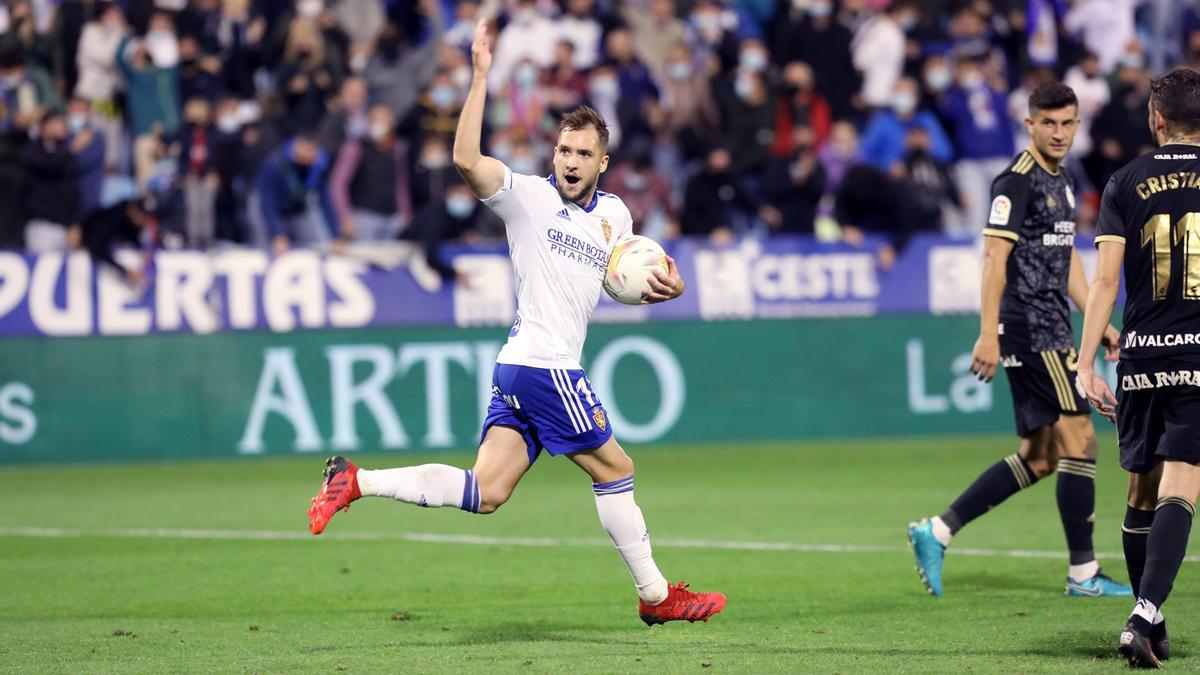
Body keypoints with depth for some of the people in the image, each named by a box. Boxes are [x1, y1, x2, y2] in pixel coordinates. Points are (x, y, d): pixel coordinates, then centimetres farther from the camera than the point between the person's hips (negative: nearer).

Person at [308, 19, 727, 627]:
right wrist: (480, 78, -25)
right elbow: (466, 161, -21)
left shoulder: (614, 214, 17)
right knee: (615, 470, 1)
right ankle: (656, 595, 11)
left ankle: (355, 481, 3)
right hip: (542, 365, -7)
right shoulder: (527, 195, -4)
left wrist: (664, 285, 8)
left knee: (485, 492, 1)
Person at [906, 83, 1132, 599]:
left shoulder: (1060, 181, 17)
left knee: (1039, 459, 9)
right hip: (1029, 328, -10)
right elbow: (994, 257, -16)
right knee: (1079, 441, -9)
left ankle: (937, 531, 12)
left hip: (1051, 328, 10)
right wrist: (988, 334, -22)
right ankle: (1083, 573, -3)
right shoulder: (1017, 181, -11)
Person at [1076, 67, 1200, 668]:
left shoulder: (1126, 183, 3)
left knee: (1141, 492, 15)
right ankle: (1144, 617, -26)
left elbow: (1105, 279, -2)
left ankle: (1150, 627, 22)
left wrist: (1086, 364, -2)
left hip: (1141, 358, 2)